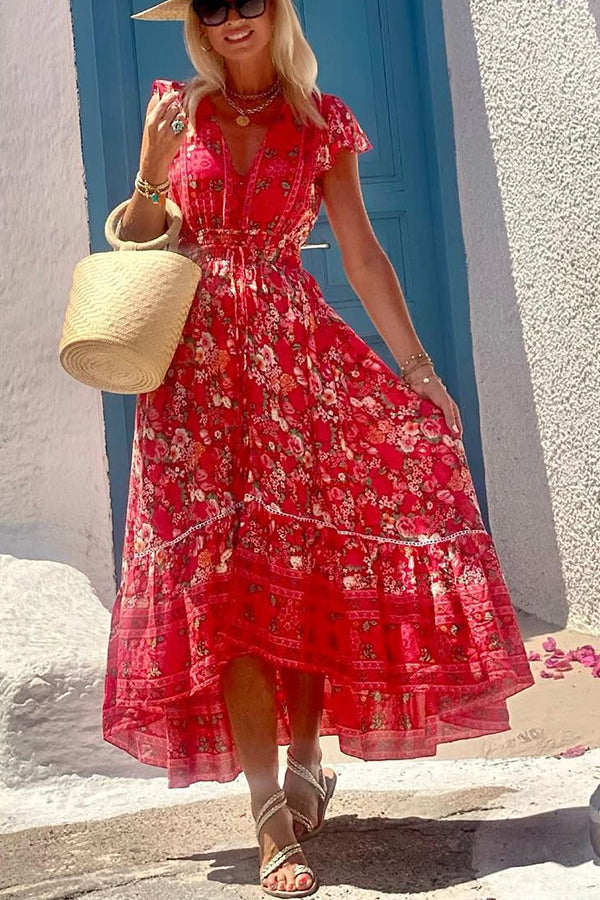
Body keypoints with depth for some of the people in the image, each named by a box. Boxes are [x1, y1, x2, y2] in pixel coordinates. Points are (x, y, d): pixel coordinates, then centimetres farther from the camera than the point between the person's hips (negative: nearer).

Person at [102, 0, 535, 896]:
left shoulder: (323, 123, 8)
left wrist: (417, 365, -1)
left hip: (297, 358, 0)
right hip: (200, 367, 0)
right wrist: (152, 173, -10)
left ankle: (304, 763, 19)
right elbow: (136, 246, 10)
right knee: (228, 579, -6)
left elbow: (363, 253, 5)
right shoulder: (177, 110, 10)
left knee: (312, 565, -1)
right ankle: (273, 820, -5)